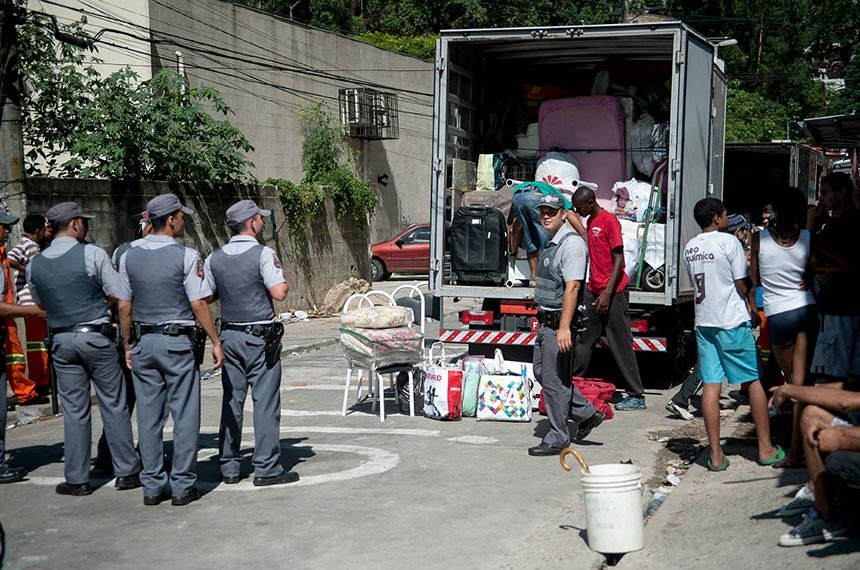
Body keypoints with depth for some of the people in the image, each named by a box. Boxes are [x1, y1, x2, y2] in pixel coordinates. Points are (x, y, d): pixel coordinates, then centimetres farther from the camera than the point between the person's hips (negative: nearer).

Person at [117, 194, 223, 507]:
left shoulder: (130, 256, 5)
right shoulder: (185, 256, -10)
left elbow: (124, 307, 7)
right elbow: (199, 305, -10)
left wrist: (128, 345, 15)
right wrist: (215, 342, -3)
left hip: (143, 342, 5)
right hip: (178, 342, -5)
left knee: (149, 416, 9)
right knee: (184, 415, 3)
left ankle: (152, 486, 14)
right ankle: (182, 486, 5)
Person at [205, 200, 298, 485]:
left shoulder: (214, 259, 6)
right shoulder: (263, 254, -11)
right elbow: (279, 293, -16)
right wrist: (280, 276, 4)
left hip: (229, 335, 6)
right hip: (260, 336, -5)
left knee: (231, 401, 10)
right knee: (265, 401, -2)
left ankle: (229, 467, 15)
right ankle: (266, 468, -1)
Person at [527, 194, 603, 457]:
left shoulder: (571, 243, -15)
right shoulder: (550, 244, 16)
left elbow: (572, 287, -23)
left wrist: (564, 327, -28)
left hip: (560, 322, -10)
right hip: (546, 321, 10)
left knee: (554, 380, -4)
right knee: (541, 372, 15)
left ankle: (557, 438, 8)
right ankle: (586, 414, 25)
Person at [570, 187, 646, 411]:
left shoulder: (609, 221, -13)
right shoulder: (590, 221, 14)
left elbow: (619, 260, -17)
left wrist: (607, 293, -20)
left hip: (613, 292, -9)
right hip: (594, 290, 9)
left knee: (621, 343, -5)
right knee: (584, 338, 11)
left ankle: (637, 396, 0)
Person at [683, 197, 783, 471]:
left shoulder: (690, 248, 9)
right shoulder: (729, 242, -9)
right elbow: (743, 284, -6)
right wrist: (753, 310, 10)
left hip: (703, 322, 6)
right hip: (733, 322, -5)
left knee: (711, 385, 3)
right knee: (755, 381, 6)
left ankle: (716, 455, 3)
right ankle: (765, 449, 11)